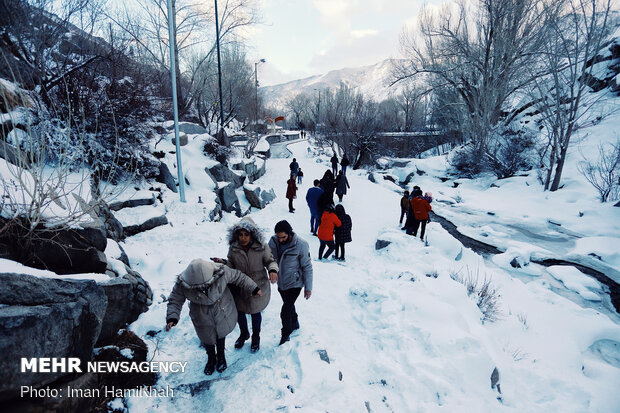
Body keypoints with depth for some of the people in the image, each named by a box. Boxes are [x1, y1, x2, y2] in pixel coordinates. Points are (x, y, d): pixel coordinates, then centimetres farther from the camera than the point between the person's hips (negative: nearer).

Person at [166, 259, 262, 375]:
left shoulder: (221, 272, -32)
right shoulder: (182, 284, -29)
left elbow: (238, 277, -17)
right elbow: (175, 301, -15)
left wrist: (254, 288, -10)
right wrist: (172, 317, -32)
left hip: (222, 312, 0)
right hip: (203, 317, 1)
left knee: (221, 334, 21)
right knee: (207, 339, 19)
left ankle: (221, 356, 53)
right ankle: (211, 359, 53)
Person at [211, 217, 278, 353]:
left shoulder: (262, 247, -20)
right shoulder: (233, 247, -13)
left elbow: (270, 260, -9)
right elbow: (231, 265, -1)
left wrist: (273, 270, -29)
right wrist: (223, 263, -22)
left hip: (258, 288, -2)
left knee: (255, 313, 18)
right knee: (239, 312, 21)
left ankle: (256, 337, 48)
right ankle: (244, 334, 54)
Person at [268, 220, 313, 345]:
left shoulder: (300, 245, -22)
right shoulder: (273, 241, -11)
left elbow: (307, 267, -13)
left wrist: (308, 287, -10)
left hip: (295, 283, -5)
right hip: (281, 282, 5)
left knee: (286, 311, -5)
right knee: (288, 304, 24)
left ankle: (285, 336, 19)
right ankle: (295, 323, 50)